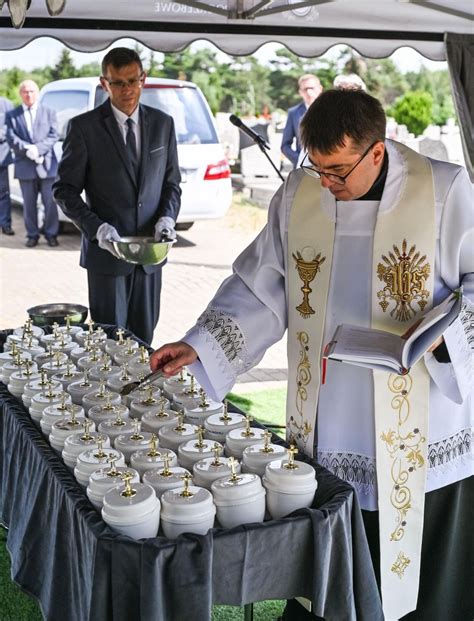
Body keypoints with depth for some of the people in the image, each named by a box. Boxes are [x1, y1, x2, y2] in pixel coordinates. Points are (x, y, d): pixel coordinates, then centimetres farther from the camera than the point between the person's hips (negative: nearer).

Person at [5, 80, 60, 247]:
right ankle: (32, 235, 13)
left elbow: (54, 136, -1)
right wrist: (28, 150, -16)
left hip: (47, 165, 0)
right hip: (25, 166, 0)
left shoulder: (49, 112, 10)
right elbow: (11, 139, -1)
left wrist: (38, 149, -15)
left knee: (50, 202, 0)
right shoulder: (12, 115, 9)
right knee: (29, 204, 5)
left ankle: (51, 233, 10)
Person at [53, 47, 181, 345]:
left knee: (144, 340, 11)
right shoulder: (84, 127, -5)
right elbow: (65, 189, -3)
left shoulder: (163, 123, 6)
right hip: (107, 252, -3)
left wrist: (167, 218, -7)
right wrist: (96, 227, -17)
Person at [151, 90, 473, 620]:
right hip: (323, 430, 3)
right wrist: (199, 346, -3)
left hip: (420, 436, -2)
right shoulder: (296, 195, 1)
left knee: (422, 572, 11)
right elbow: (260, 288, 7)